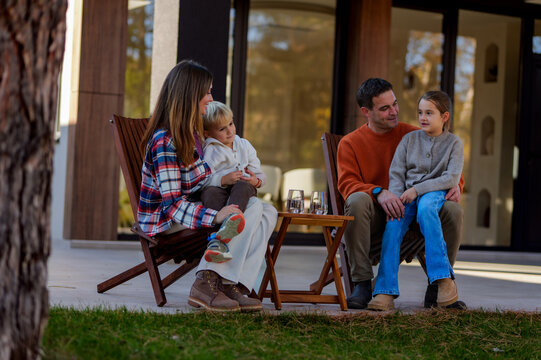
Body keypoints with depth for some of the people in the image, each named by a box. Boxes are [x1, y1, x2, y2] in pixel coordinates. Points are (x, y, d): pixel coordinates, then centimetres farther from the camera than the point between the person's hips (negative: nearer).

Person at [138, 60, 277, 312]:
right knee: (252, 210, -23)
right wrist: (215, 216, -37)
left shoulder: (189, 132, 11)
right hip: (164, 222, -10)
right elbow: (173, 205, -26)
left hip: (190, 208, 10)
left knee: (268, 213, -4)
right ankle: (206, 284, -27)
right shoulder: (164, 142, -20)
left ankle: (231, 285, -19)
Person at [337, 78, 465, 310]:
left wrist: (455, 185, -9)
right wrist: (379, 193, -29)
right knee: (357, 200, -36)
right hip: (375, 218, -2)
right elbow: (347, 184, -8)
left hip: (411, 215, 2)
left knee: (453, 210, -24)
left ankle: (436, 289, -14)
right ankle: (362, 284, -30)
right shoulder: (350, 143, 6)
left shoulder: (413, 135, 12)